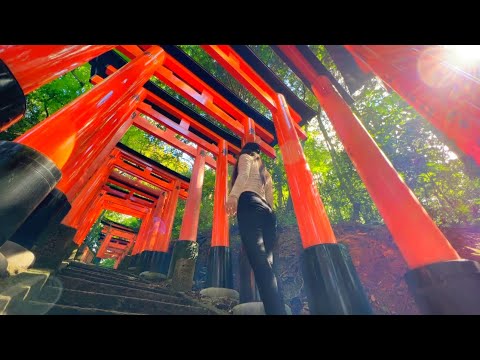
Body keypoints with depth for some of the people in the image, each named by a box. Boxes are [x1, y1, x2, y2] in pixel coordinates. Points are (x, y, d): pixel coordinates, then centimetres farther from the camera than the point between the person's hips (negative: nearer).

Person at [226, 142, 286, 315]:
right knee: (266, 262, -2)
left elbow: (244, 175, -4)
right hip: (268, 211, 7)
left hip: (250, 203, -7)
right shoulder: (265, 171, 38)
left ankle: (275, 310, -34)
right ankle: (280, 309, -9)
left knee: (258, 259, -22)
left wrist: (233, 195, -19)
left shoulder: (246, 156, 20)